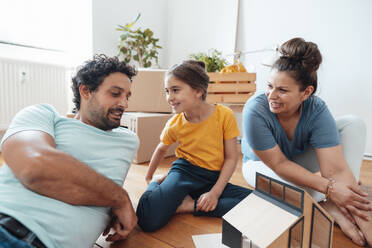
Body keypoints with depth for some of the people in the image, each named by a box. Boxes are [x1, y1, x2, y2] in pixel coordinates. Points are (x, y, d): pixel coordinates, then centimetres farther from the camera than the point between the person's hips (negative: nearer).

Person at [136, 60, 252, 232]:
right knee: (149, 220, -27)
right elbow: (161, 149, 15)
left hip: (212, 178, 2)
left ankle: (190, 205, -15)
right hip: (184, 172, -1)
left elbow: (231, 158, -8)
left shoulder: (224, 115, -13)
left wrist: (215, 192, -17)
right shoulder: (174, 124, -6)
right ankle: (154, 185, 7)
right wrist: (149, 177, 25)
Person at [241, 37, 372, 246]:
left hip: (299, 161, 4)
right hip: (262, 164, -3)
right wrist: (329, 188, -35)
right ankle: (332, 208, -5)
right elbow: (278, 164, -28)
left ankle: (334, 205, -24)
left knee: (354, 123, -17)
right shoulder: (255, 110, -33)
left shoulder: (316, 110, -25)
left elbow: (335, 168, -29)